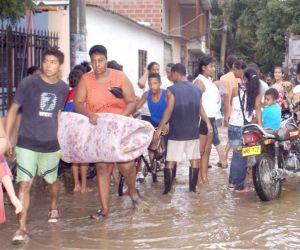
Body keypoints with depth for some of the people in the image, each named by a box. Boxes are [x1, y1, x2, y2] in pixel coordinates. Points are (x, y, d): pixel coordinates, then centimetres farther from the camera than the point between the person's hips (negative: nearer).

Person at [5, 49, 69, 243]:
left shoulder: (63, 88, -1)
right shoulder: (29, 83, -10)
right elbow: (13, 110, -4)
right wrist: (6, 138, -5)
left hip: (51, 145, 3)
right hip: (26, 143, -3)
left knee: (52, 180, 21)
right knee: (24, 184, -11)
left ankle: (54, 207, 50)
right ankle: (22, 228, -6)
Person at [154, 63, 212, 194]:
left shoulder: (172, 90, -11)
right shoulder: (196, 89, 6)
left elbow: (169, 111, -15)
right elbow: (200, 108, 11)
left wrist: (159, 129, -12)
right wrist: (208, 123, 22)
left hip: (176, 133, -5)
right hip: (193, 132, 5)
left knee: (170, 162, 1)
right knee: (194, 160, 10)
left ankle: (167, 190, 0)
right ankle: (192, 188, 13)